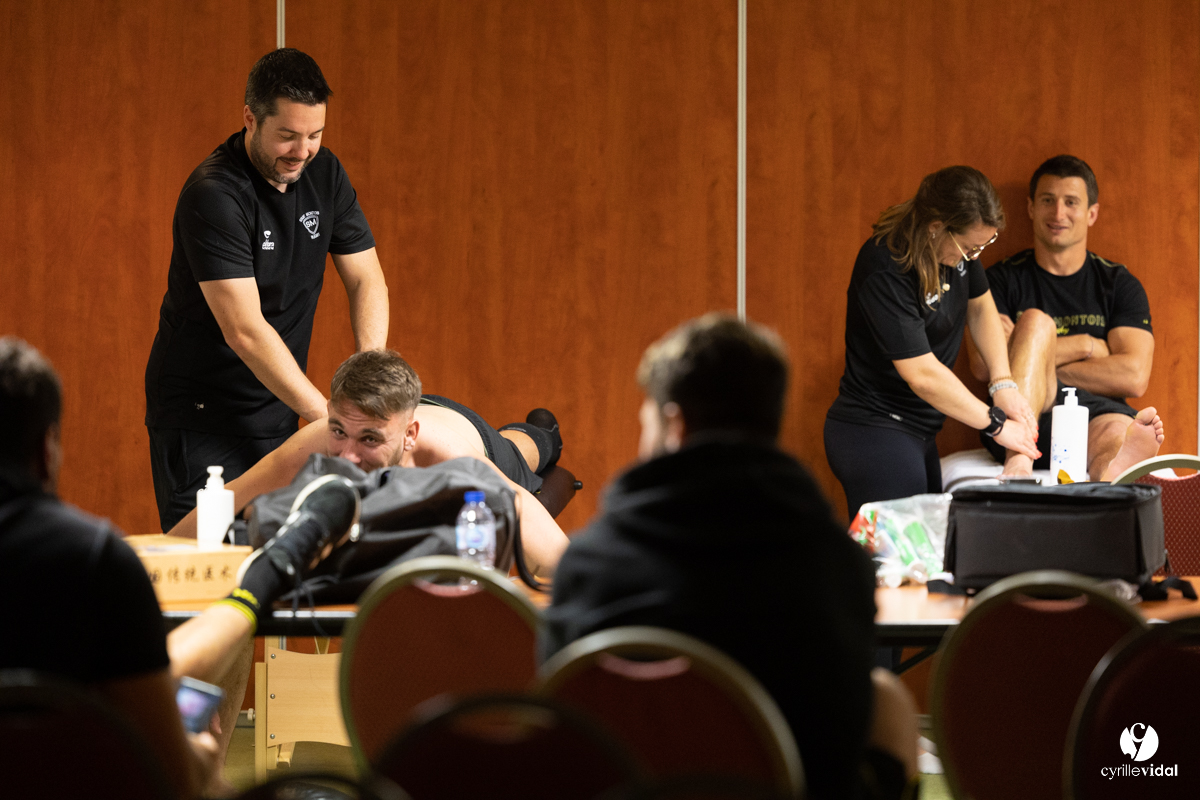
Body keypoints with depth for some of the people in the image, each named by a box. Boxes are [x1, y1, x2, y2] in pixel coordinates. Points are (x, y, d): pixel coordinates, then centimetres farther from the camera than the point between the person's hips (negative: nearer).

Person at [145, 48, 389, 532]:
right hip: (201, 415, -7)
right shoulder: (212, 195, -20)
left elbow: (366, 280, 7)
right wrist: (328, 418, -28)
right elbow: (244, 330, -25)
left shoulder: (324, 174, 3)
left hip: (278, 411, 7)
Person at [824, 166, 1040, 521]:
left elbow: (980, 307, 16)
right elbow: (922, 374, -25)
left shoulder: (957, 247, 0)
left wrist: (1002, 384, 2)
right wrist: (995, 423, -17)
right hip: (873, 435, -8)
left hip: (917, 432, 9)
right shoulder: (885, 272, -24)